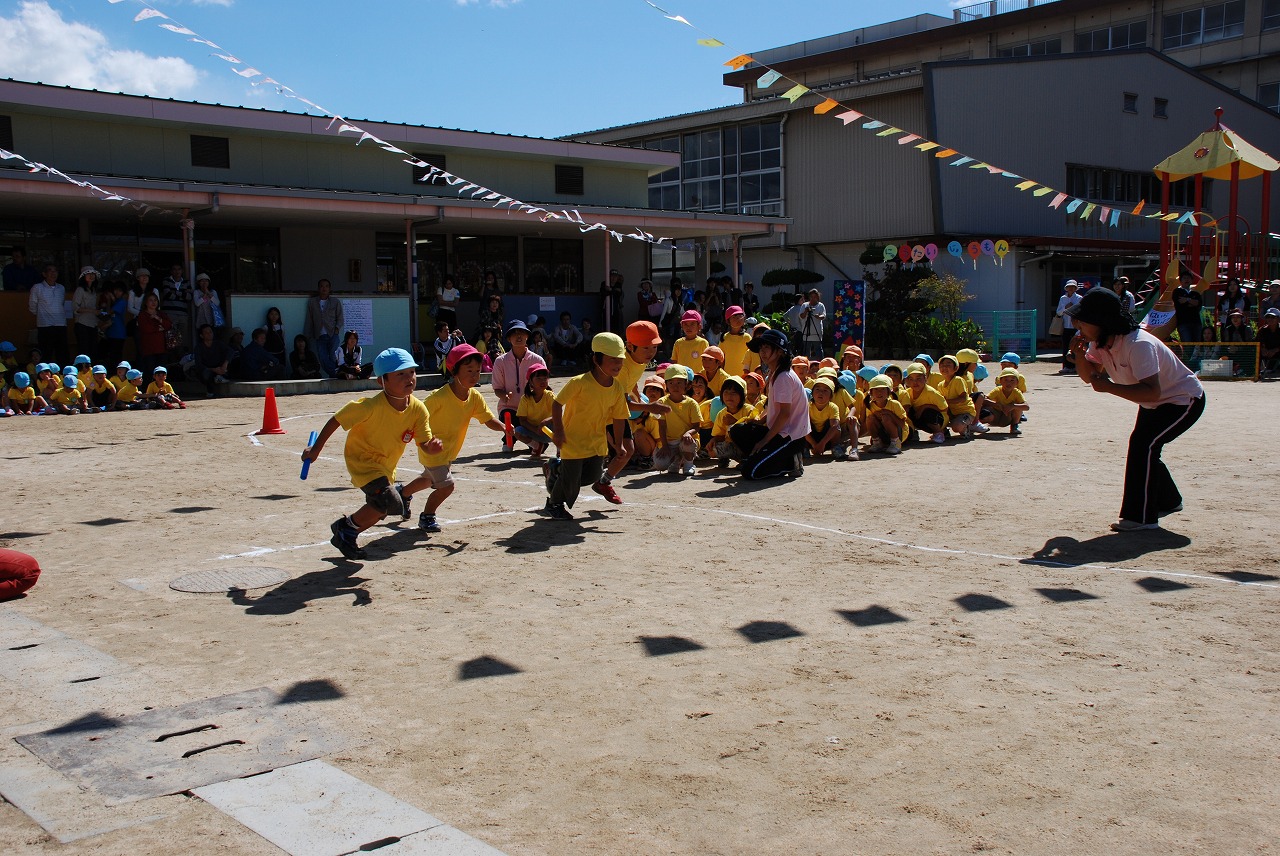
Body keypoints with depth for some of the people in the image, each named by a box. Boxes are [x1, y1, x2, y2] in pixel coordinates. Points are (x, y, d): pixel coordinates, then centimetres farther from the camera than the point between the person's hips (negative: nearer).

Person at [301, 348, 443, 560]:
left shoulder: (418, 410, -16)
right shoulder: (371, 406, -30)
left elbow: (424, 444, -11)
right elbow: (336, 421, -19)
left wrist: (432, 447, -36)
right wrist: (316, 449, -12)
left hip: (386, 466, 7)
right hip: (361, 459, -7)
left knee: (378, 509, 21)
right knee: (389, 502, -25)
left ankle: (346, 535, 48)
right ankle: (346, 528, -2)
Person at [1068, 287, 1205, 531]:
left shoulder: (1138, 344, -36)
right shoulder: (1099, 341, -10)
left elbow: (1152, 392, -43)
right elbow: (1089, 376, 1)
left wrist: (1108, 387, -45)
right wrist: (1079, 355, -18)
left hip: (1184, 399, -10)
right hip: (1154, 403, 10)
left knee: (1143, 443, -23)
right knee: (1142, 447, 16)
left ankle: (1142, 516, -16)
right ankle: (1168, 501, 40)